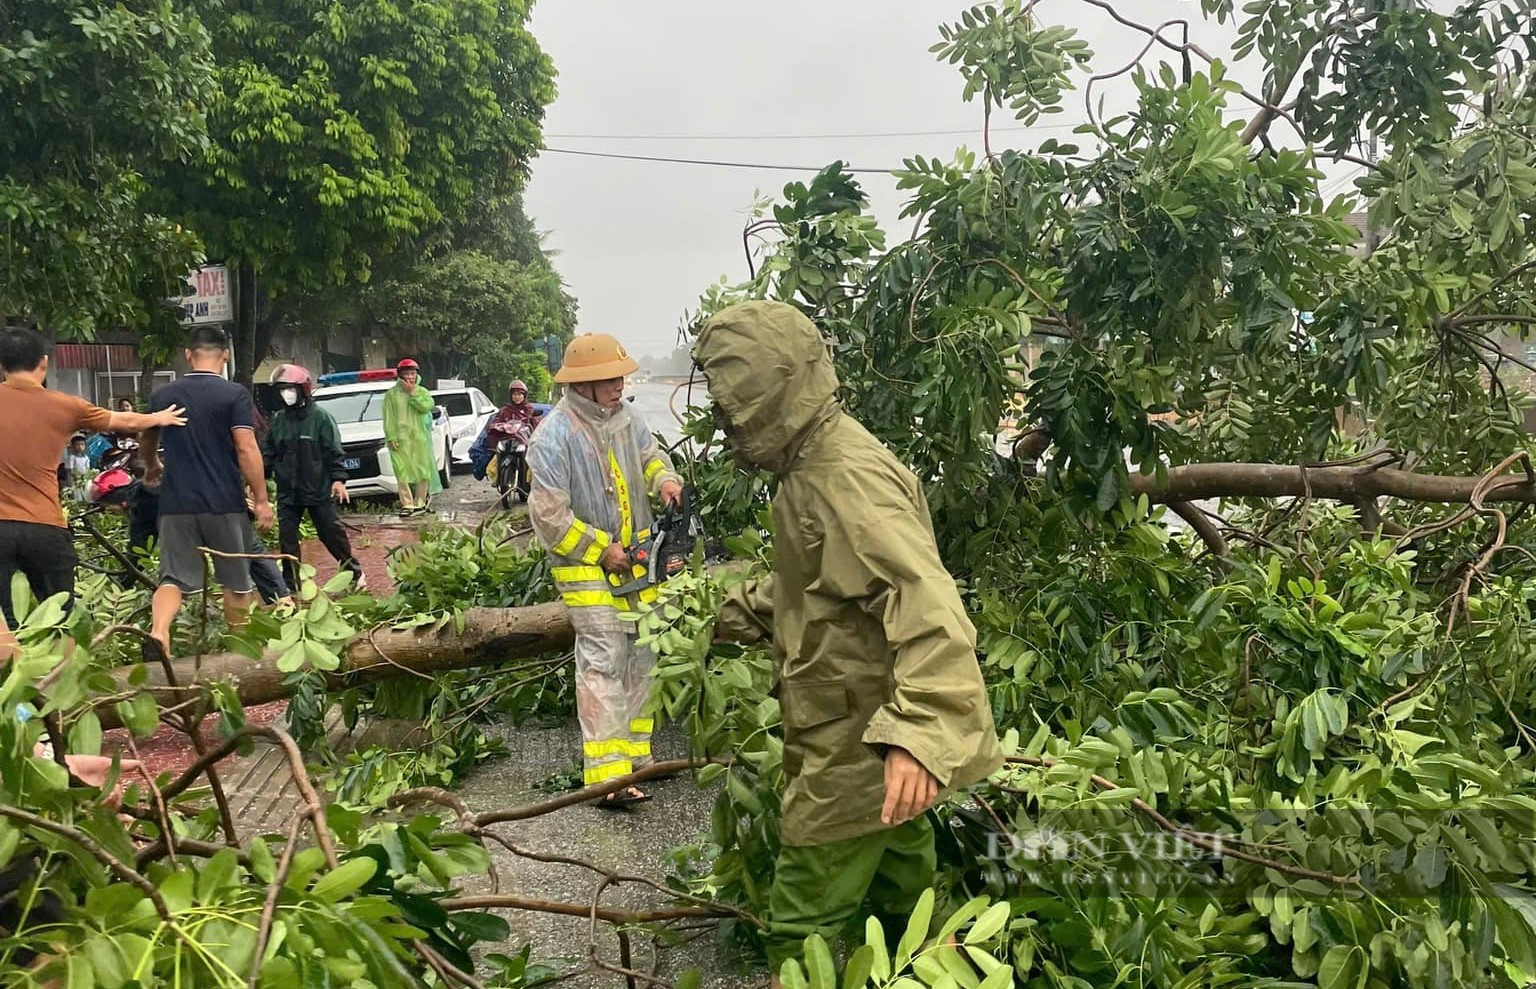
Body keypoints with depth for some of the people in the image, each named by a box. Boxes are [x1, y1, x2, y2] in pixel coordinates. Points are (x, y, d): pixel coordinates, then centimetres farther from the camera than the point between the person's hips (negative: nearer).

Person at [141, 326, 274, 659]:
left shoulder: (162, 395, 8)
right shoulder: (234, 395, -6)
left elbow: (147, 442, 24)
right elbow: (246, 449, -14)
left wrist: (152, 469, 45)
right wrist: (261, 499, -8)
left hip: (176, 504, 3)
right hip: (224, 504, -2)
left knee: (175, 578, 4)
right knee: (236, 580, 12)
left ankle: (157, 632, -20)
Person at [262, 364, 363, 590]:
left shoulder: (320, 417, -7)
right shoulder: (278, 420, 6)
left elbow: (334, 452, -8)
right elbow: (268, 452, 12)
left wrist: (338, 478, -15)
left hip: (319, 489, -4)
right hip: (287, 491, 5)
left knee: (332, 532, 4)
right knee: (287, 537, 5)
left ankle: (353, 571, 20)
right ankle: (291, 584, 13)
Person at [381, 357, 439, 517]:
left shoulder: (422, 392, 11)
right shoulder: (392, 394, 5)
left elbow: (426, 407, -8)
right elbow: (388, 418, 1)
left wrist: (412, 393, -8)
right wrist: (391, 438, -7)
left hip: (420, 437, 2)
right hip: (401, 438, -2)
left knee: (423, 471, 1)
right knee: (403, 472, -8)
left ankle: (419, 503, 11)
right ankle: (407, 504, -5)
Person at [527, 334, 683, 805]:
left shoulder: (625, 415, 2)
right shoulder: (555, 435, -20)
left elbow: (649, 453, 20)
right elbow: (548, 514, -20)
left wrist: (664, 479, -3)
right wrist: (601, 550, -16)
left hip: (636, 559, 8)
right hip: (588, 568, -8)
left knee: (641, 659, 14)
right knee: (603, 664, -11)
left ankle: (635, 755, 29)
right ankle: (608, 775, -8)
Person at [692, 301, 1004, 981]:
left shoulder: (846, 479, -25)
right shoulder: (813, 463, 8)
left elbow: (928, 606, -37)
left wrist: (919, 732, -48)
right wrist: (730, 613, 21)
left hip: (861, 747, -10)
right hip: (864, 736, 10)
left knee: (802, 931, 1)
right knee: (902, 888, 27)